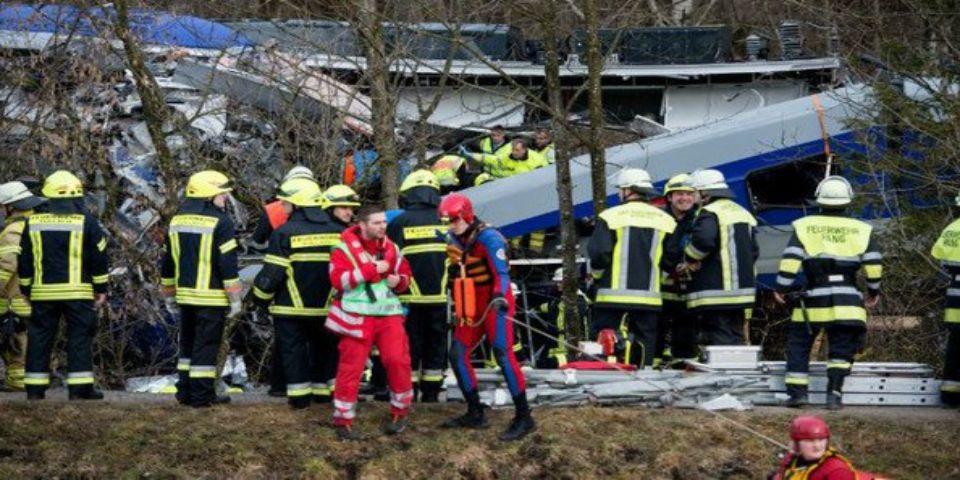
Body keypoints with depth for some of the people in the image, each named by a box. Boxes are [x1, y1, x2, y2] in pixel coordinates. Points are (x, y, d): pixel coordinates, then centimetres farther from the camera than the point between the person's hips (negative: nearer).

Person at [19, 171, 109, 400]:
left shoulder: (33, 223, 5)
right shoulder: (86, 222, -2)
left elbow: (24, 262, 9)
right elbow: (99, 259, -2)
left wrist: (26, 291, 17)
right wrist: (101, 289, 6)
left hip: (43, 293, 2)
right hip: (78, 292, -2)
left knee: (40, 339, 8)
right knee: (80, 338, 2)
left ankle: (35, 389, 8)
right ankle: (80, 388, -2)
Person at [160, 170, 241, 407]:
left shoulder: (177, 221, 10)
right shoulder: (219, 223, -12)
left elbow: (168, 262, 15)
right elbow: (228, 264, -14)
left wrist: (169, 296, 23)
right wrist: (235, 298, -9)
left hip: (185, 295, 6)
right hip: (211, 297, -6)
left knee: (188, 343, 16)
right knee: (206, 345, -2)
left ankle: (185, 392, 18)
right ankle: (202, 394, -1)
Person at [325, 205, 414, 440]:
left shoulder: (391, 248, 10)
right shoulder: (345, 248, -5)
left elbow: (405, 275, 20)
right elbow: (338, 279, -19)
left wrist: (399, 281, -5)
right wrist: (372, 269, -20)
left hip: (388, 313, 4)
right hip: (357, 315, -4)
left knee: (398, 360, -8)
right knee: (351, 367, -2)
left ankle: (400, 412, 10)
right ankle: (343, 420, 8)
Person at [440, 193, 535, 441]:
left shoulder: (488, 238, -17)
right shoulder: (454, 239, 9)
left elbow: (502, 273, -24)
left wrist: (500, 297, -40)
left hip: (494, 305, -9)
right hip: (470, 307, 9)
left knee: (503, 354, -17)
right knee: (458, 355, 6)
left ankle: (523, 418, -17)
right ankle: (475, 414, 16)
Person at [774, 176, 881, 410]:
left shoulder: (804, 226, 1)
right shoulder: (861, 230, 5)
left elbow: (790, 260, -5)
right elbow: (874, 265, 4)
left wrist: (781, 288, 3)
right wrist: (873, 290, 19)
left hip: (813, 301, -1)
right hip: (848, 301, 1)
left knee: (799, 344, 13)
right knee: (842, 350, 8)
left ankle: (797, 391, 4)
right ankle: (834, 393, -6)